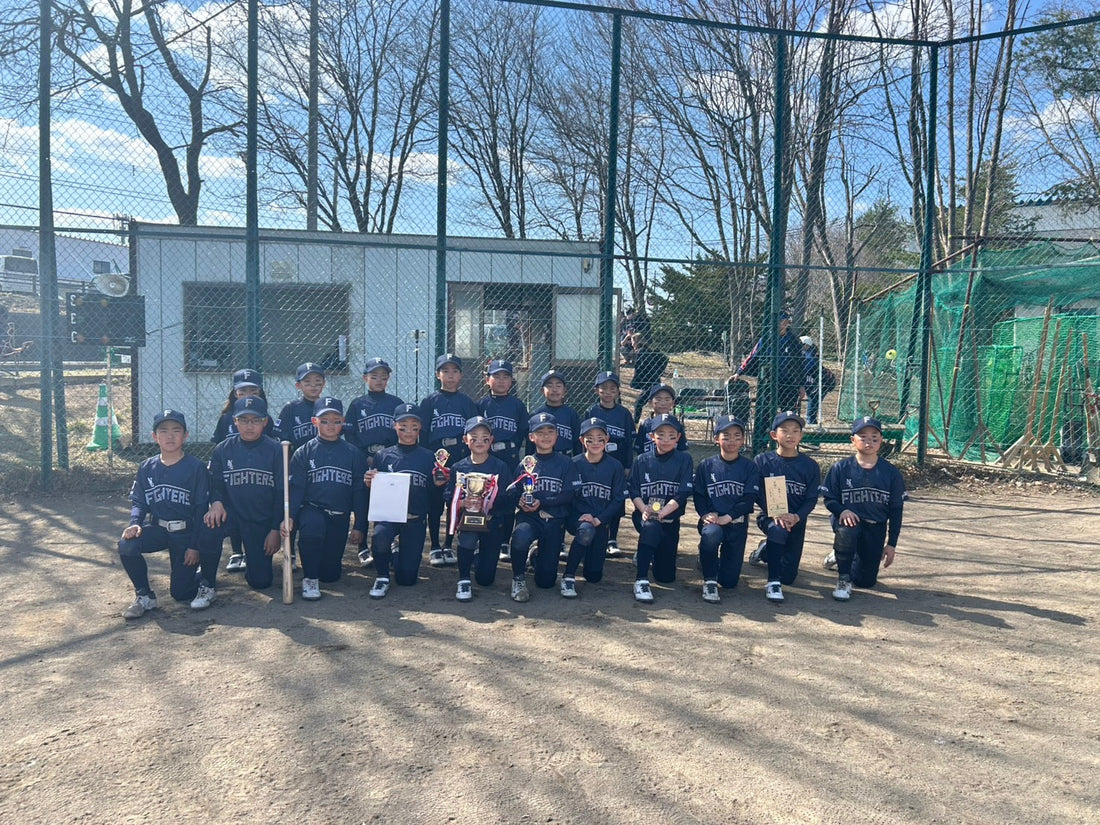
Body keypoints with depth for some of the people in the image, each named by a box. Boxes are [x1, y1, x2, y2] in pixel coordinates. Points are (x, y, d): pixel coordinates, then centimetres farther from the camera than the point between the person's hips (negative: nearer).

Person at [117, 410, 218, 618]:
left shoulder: (196, 467, -10)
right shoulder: (147, 468, 2)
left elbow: (202, 509, -9)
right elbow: (138, 502, 5)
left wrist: (195, 545, -13)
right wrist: (135, 523, -18)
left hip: (187, 533, -3)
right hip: (157, 528, 4)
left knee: (180, 592, -5)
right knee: (126, 545, -26)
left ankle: (205, 580, 30)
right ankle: (144, 596, -5)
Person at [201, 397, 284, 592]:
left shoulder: (276, 450, -5)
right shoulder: (223, 450, 2)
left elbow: (281, 493, -4)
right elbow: (215, 484, 4)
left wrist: (276, 529, -7)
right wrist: (216, 502, -20)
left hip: (262, 521, 0)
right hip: (231, 514, 1)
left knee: (261, 581, -1)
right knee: (208, 528, -34)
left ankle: (254, 560, 36)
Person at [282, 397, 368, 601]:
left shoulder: (354, 454, 4)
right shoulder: (304, 453, 2)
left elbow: (360, 492, 5)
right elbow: (296, 488, -5)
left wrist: (359, 526, 2)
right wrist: (289, 516, -21)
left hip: (340, 517, 2)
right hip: (311, 509, -2)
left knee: (331, 574, 2)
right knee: (312, 526, -39)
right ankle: (309, 578, -16)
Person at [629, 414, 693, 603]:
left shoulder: (684, 460, 0)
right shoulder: (641, 461, 5)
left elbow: (683, 493, -10)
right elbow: (634, 491, 1)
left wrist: (662, 512, -23)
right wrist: (644, 509, -20)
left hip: (670, 519, 1)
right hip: (644, 515, -1)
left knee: (666, 576, 3)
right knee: (651, 527, -39)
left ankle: (645, 552, 36)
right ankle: (641, 581, -32)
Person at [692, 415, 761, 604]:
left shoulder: (749, 467, 2)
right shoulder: (706, 465, 3)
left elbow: (749, 498, -7)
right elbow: (698, 494, 1)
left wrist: (728, 517, -19)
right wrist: (705, 514, -18)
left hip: (737, 524, 1)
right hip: (712, 520, -1)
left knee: (730, 581, 0)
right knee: (711, 534, -40)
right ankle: (709, 581, -16)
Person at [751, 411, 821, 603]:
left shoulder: (810, 465, -2)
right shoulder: (763, 461, -4)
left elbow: (811, 499, -5)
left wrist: (796, 517, -23)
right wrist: (774, 514, -25)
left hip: (796, 521, 2)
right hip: (769, 516, -2)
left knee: (789, 576, 4)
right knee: (777, 530, -39)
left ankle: (765, 550, 36)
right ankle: (773, 582, -25)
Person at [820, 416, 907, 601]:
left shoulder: (890, 472, -3)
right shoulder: (841, 468, -6)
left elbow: (896, 510, 2)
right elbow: (829, 499, -2)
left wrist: (892, 544, 1)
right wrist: (842, 511, -26)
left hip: (876, 526, 2)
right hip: (848, 518, -2)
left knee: (867, 580, 3)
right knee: (846, 531, -40)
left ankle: (840, 557, 36)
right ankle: (843, 579, -16)